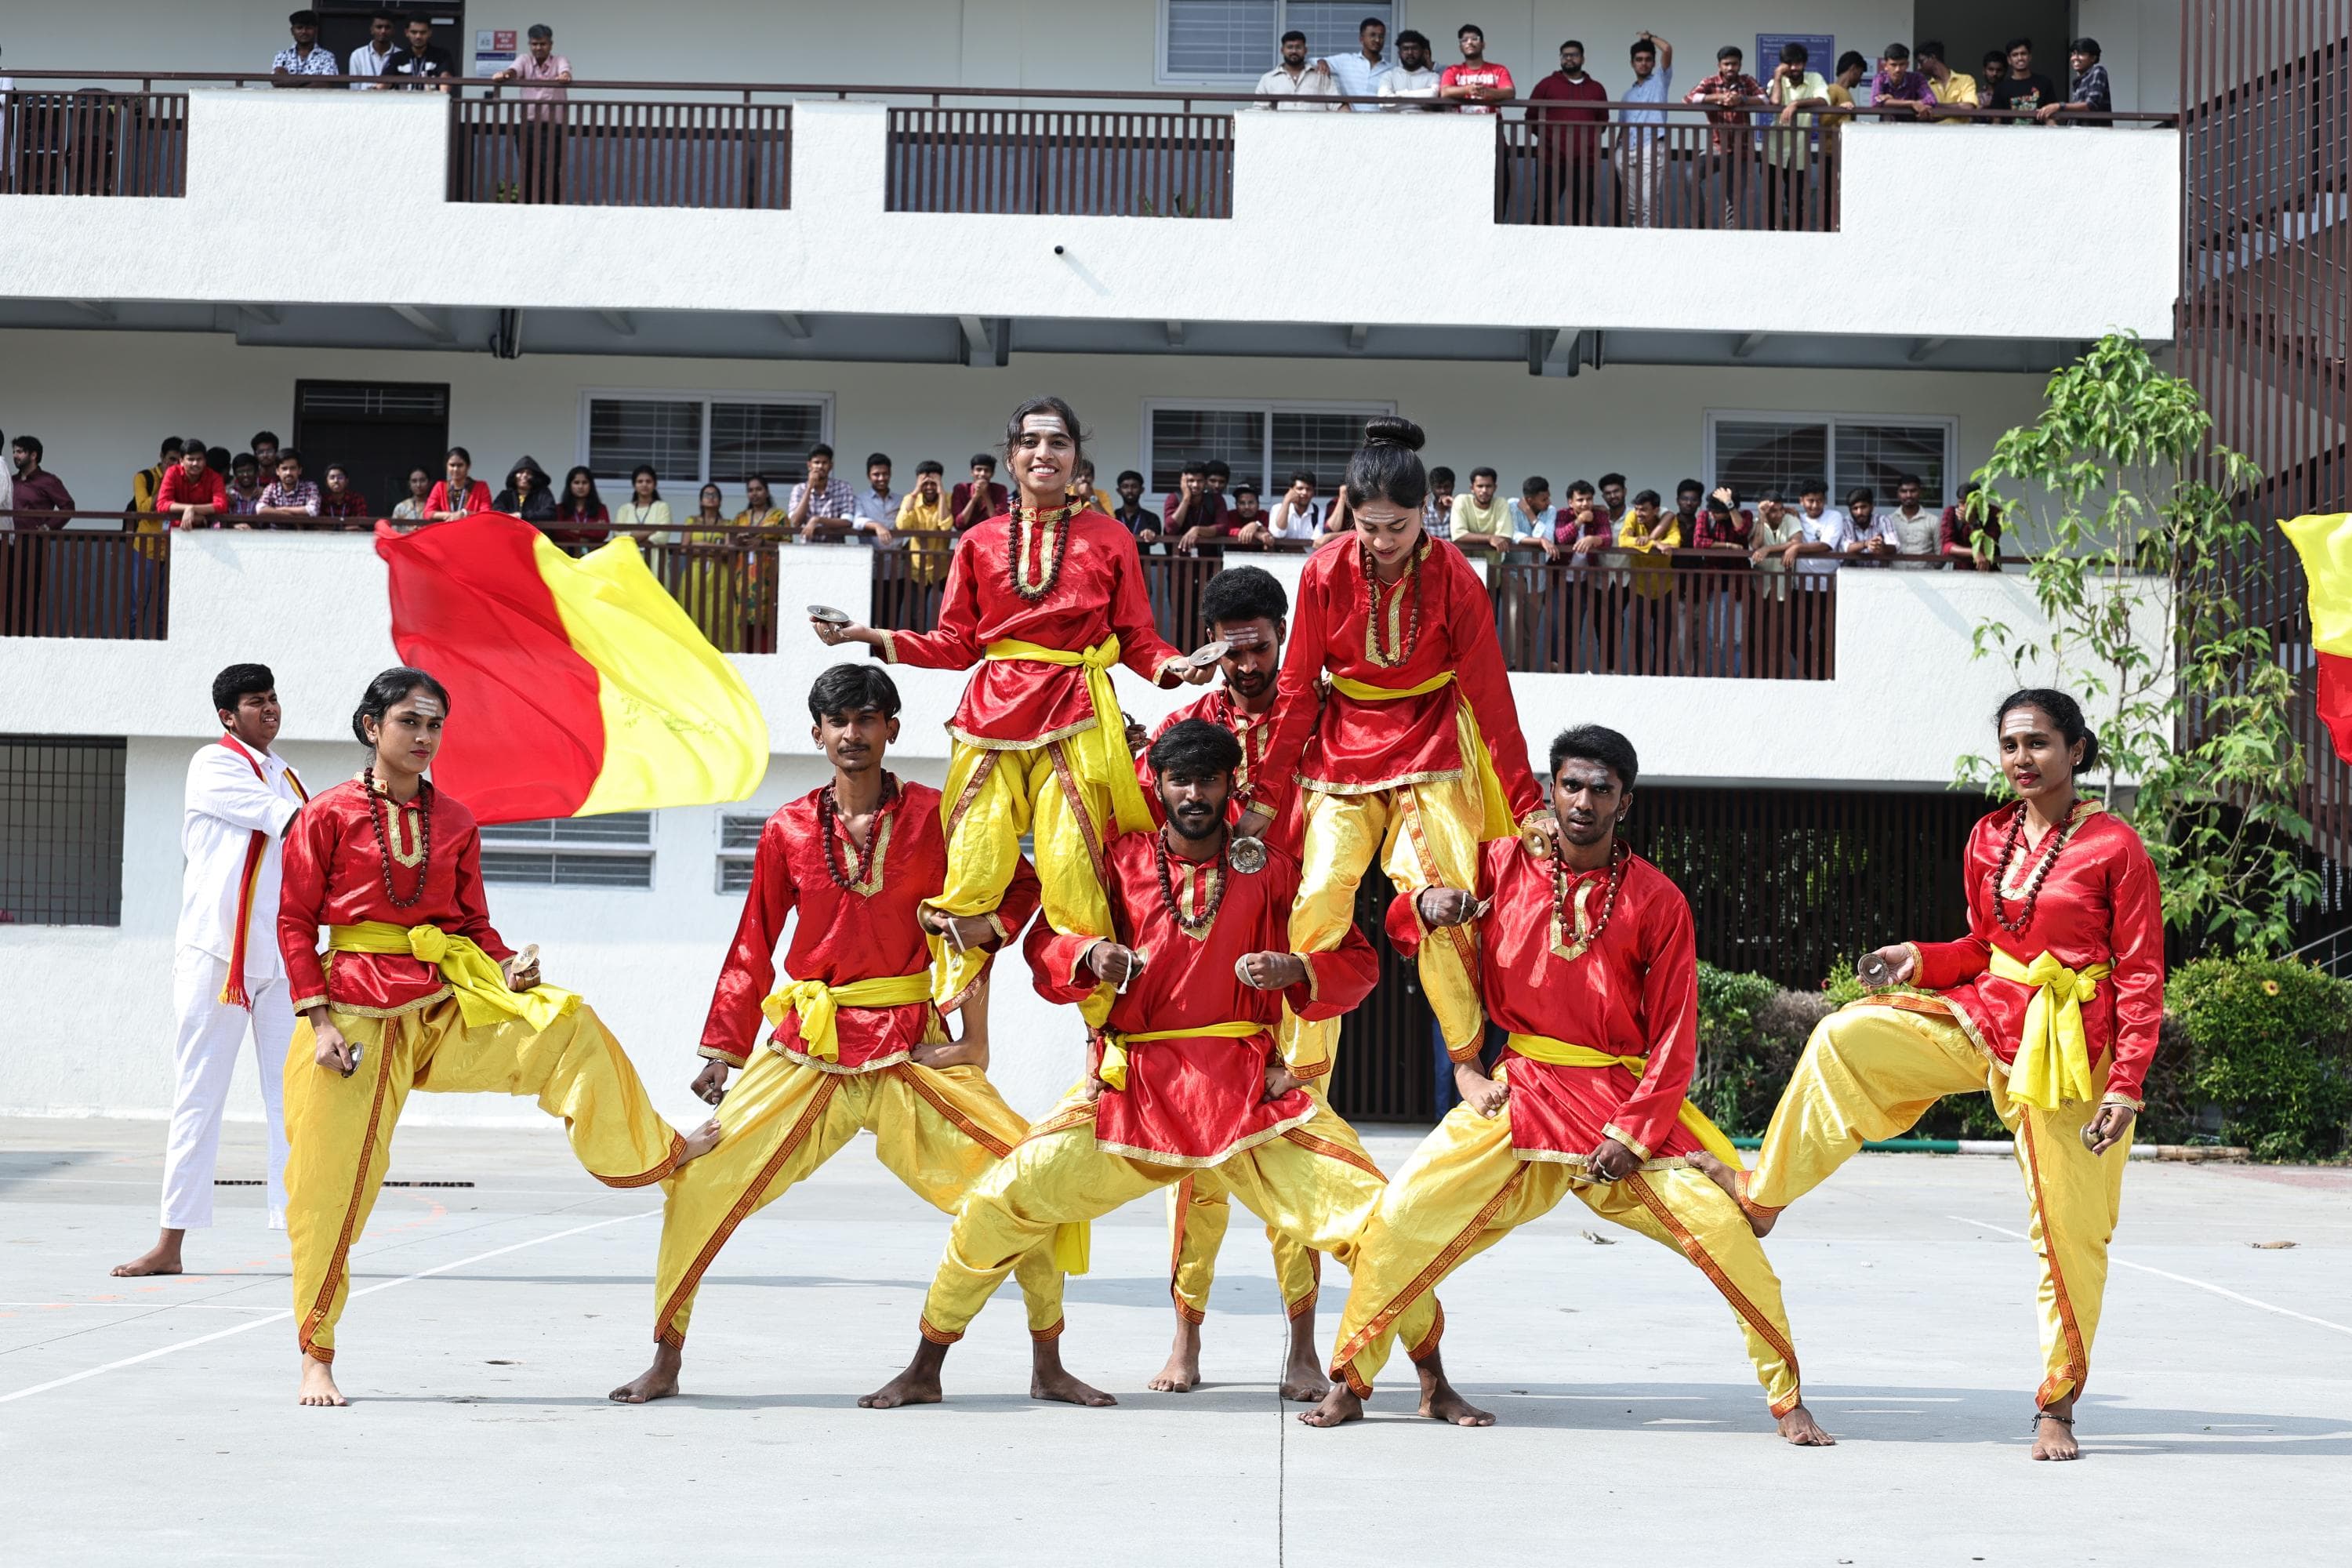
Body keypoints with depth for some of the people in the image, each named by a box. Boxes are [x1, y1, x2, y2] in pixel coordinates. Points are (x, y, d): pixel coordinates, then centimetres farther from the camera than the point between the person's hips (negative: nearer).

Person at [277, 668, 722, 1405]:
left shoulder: (455, 821, 7)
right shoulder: (330, 814, -5)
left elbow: (474, 924, 13)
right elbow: (294, 922, -3)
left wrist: (509, 967, -8)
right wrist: (320, 1021, -11)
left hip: (448, 999, 3)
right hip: (358, 1006, -3)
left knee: (566, 1024, -15)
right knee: (332, 1185, -1)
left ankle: (655, 1152, 1)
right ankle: (316, 1357, 12)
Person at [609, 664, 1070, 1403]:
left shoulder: (935, 815, 0)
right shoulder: (788, 830, 4)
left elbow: (1022, 884, 12)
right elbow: (753, 948, 9)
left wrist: (988, 925, -9)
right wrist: (722, 1050, 4)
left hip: (913, 1044, -1)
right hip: (807, 1049, 1)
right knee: (700, 1182, -9)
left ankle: (1047, 1364, 4)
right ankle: (666, 1361, 6)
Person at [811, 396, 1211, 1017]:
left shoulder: (1108, 540, 8)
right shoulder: (980, 542, 13)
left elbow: (1138, 640, 9)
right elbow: (957, 643, 13)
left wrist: (1175, 666, -11)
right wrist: (872, 638, 4)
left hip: (1075, 723, -2)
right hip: (992, 718, 2)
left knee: (1070, 872, -12)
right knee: (973, 872, -6)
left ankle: (1108, 1036, -2)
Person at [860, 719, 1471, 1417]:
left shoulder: (1269, 870, 5)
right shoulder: (1123, 862, 7)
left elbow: (1358, 961, 6)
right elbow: (1043, 945, 8)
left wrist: (1298, 970, -16)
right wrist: (1091, 954, -15)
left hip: (1248, 1092, -1)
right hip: (1131, 1090, 1)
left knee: (1371, 1215, -14)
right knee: (998, 1203, -9)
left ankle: (1433, 1379, 4)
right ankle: (925, 1371, 8)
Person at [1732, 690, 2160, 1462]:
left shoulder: (2115, 847, -10)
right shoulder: (1989, 840, 6)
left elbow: (2142, 975, -8)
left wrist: (2127, 1085, -15)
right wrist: (1922, 960, -3)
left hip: (2069, 1044, -5)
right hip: (1986, 1018, 5)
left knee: (2067, 1229, 0)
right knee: (1846, 1036, -13)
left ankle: (2057, 1404, 12)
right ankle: (1762, 1197, -5)